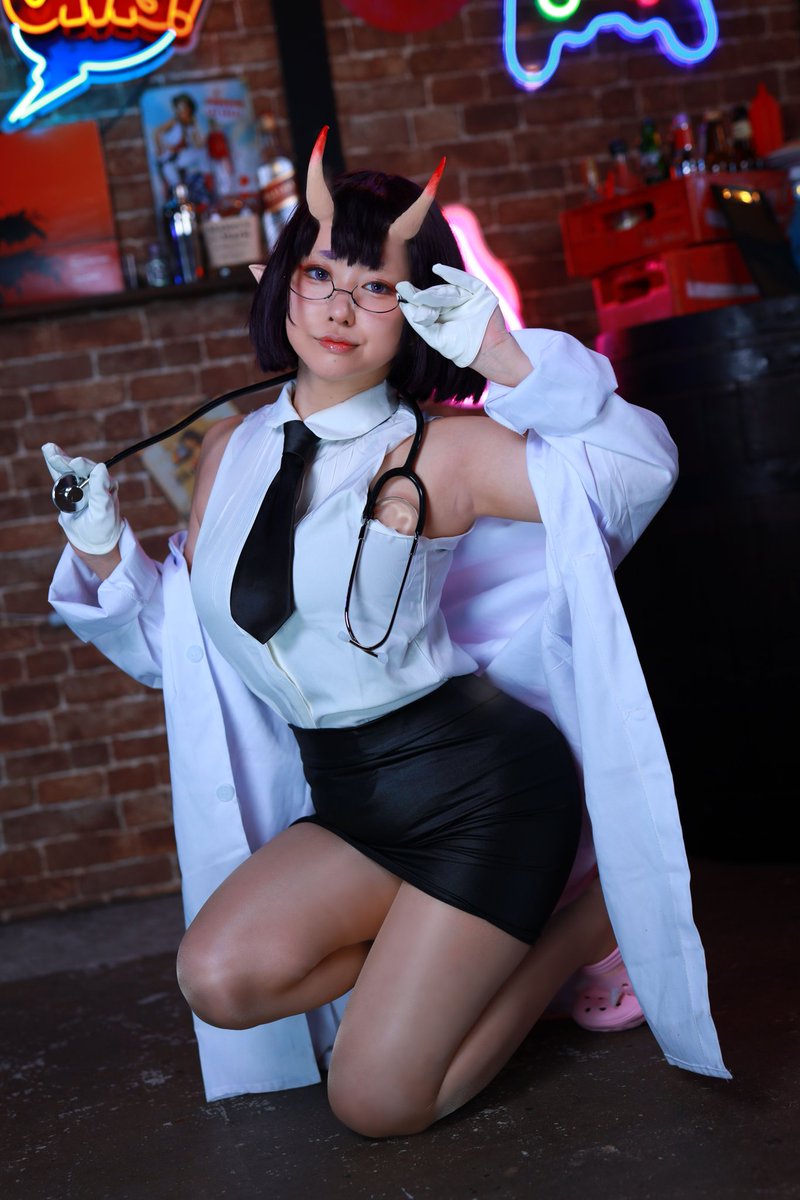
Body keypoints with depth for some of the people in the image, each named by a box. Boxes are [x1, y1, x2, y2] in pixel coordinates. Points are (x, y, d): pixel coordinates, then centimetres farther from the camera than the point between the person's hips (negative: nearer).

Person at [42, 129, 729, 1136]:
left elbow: (641, 462, -21)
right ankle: (490, 939, 7)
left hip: (483, 787, -6)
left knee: (378, 1105, -5)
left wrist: (504, 356, -25)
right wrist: (101, 552, 0)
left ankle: (590, 912, 15)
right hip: (351, 806, 6)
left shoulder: (440, 452, -11)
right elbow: (178, 643, 15)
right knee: (223, 977, -17)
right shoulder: (231, 453, 6)